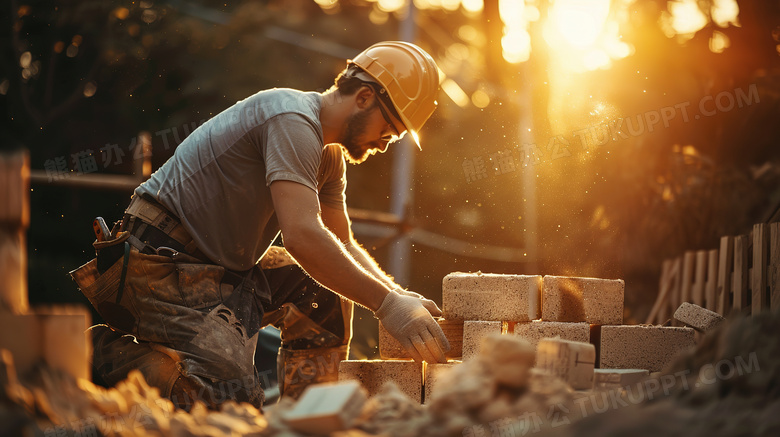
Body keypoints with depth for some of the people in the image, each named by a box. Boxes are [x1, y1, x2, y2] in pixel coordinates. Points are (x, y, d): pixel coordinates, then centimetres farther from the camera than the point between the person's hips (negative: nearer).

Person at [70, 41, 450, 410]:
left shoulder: (329, 155, 13)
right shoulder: (293, 118, -19)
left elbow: (344, 246, 19)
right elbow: (302, 237, -31)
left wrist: (399, 295, 1)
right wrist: (387, 304, -28)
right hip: (163, 265, -11)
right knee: (233, 398, -21)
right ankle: (111, 356, -5)